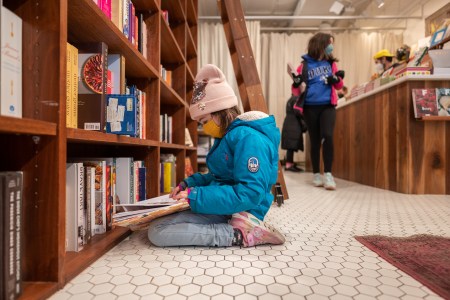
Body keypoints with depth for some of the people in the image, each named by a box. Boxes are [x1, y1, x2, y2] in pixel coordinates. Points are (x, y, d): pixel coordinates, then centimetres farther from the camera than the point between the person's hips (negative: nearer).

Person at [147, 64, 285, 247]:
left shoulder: (248, 138, -20)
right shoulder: (229, 135, 12)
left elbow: (249, 194, -27)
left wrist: (195, 196, -27)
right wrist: (189, 184, 8)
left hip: (238, 214, -11)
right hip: (224, 208, 11)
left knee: (157, 232, -16)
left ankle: (240, 235, -14)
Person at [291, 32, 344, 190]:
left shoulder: (331, 63, 12)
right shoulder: (305, 64, 2)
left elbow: (339, 86, 18)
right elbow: (296, 90, 2)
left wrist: (337, 79, -4)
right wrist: (297, 83, -20)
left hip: (328, 106, 2)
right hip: (310, 107, -2)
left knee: (327, 136, -17)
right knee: (315, 141, 4)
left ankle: (328, 174, -7)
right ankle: (316, 174, 18)